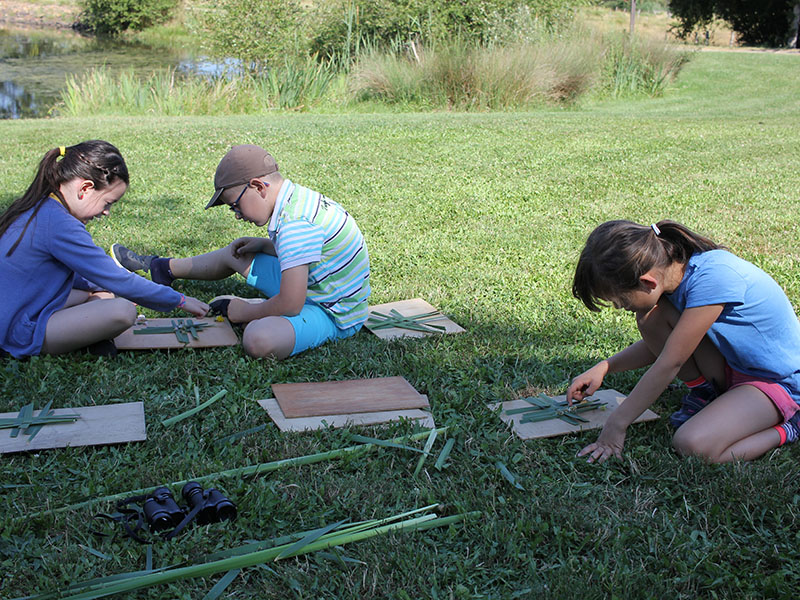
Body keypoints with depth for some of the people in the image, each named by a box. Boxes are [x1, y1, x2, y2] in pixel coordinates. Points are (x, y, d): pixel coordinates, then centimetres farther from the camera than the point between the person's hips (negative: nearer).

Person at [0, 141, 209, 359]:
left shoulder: (36, 208, 7)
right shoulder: (60, 226, -23)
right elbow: (118, 280, -19)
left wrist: (99, 286, 21)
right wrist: (179, 300, -10)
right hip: (21, 336, -11)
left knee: (102, 293, 21)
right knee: (122, 311, -26)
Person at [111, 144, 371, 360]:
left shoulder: (295, 222, -31)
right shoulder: (300, 197, -1)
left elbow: (290, 305, -32)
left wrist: (246, 312, -14)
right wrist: (264, 244, 6)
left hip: (333, 314, -10)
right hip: (309, 285, 10)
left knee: (258, 339, -39)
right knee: (236, 254, 21)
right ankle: (163, 268, 41)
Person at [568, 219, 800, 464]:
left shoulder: (711, 279, -30)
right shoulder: (672, 266, -5)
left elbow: (669, 363, -27)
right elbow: (661, 345, 10)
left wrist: (616, 423, -20)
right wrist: (603, 367, -3)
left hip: (778, 380, -7)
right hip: (731, 364, 7)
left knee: (692, 446, -28)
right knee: (650, 316, -10)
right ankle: (703, 393, 7)